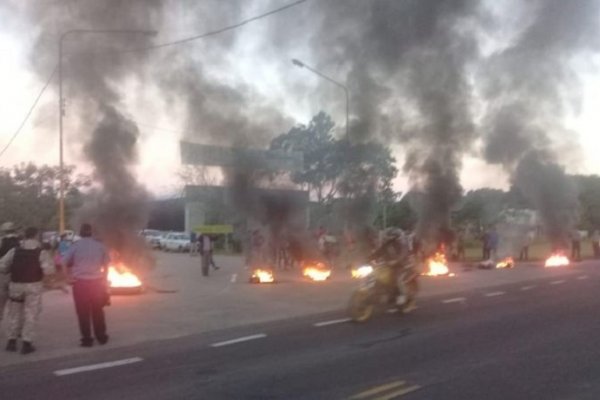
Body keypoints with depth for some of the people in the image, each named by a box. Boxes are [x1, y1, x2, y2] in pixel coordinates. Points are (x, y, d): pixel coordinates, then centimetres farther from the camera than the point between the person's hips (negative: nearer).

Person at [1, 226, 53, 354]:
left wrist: (13, 270, 14)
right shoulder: (41, 252, -8)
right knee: (30, 315, 4)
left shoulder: (14, 251, 0)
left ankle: (12, 341, 23)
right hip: (33, 286, -3)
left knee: (14, 313, 17)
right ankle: (26, 343, 3)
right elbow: (48, 269, -17)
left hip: (16, 284, 3)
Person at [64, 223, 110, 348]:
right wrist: (103, 279, 19)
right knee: (98, 311, 14)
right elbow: (106, 264, 8)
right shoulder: (100, 246, 2)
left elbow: (67, 263, 0)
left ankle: (87, 339, 4)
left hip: (80, 282, -3)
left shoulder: (75, 246, -5)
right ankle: (101, 336, 21)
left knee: (83, 312, 4)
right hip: (97, 282, 3)